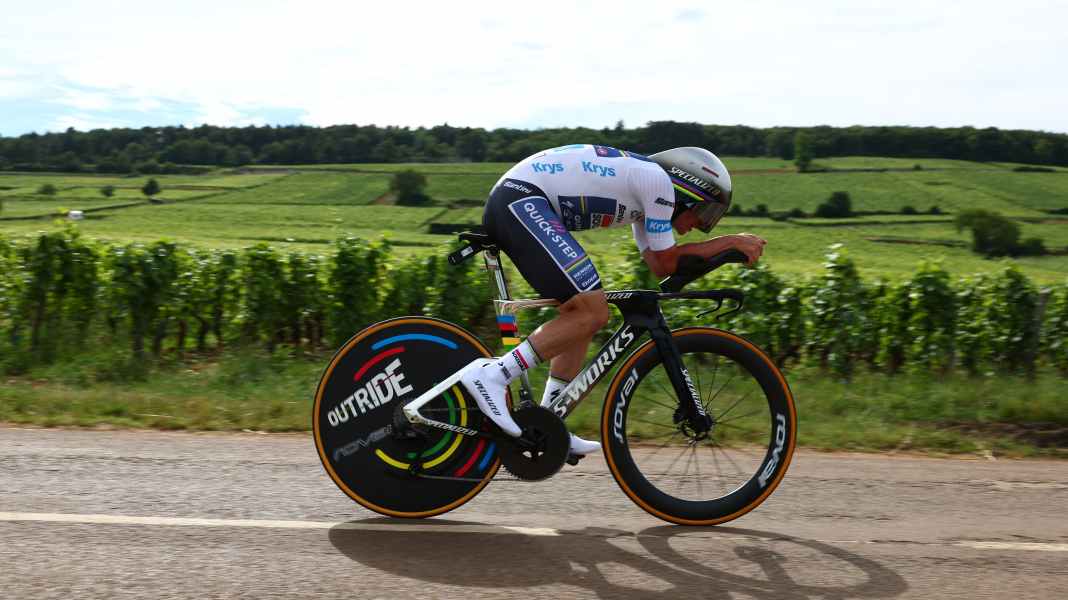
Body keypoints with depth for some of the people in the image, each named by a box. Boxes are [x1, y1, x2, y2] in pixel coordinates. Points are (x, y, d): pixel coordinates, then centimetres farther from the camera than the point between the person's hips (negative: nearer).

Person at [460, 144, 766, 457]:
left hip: (509, 205, 11)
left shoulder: (641, 185, 23)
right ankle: (492, 375, -16)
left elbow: (658, 265, 17)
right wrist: (732, 241, 5)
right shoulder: (657, 179, -6)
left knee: (583, 314, 12)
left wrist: (732, 245, 14)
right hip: (521, 199, -11)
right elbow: (667, 262, -2)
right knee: (592, 313, -15)